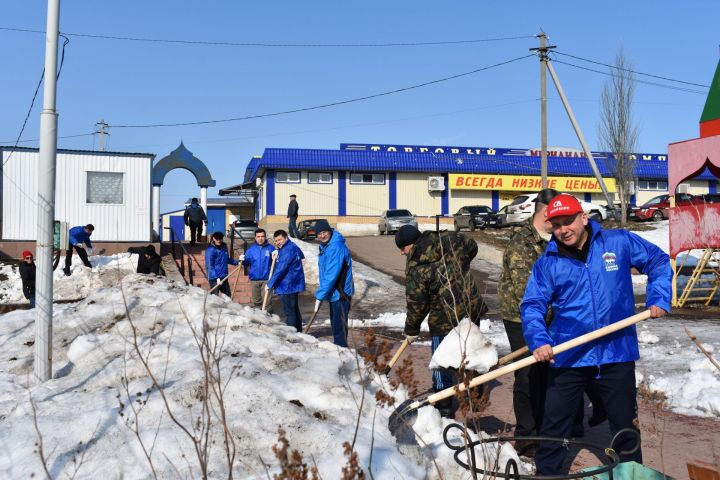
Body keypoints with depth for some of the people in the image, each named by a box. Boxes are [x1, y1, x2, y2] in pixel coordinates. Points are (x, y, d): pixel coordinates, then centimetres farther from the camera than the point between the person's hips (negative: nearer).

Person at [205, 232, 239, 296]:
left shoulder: (224, 247, 9)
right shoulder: (210, 250, -14)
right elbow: (209, 265, -19)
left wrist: (237, 262, 15)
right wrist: (216, 278, -25)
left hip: (224, 277, 8)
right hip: (215, 278, -8)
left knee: (228, 296, 15)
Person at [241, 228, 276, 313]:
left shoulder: (270, 248, -2)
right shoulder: (251, 249, 6)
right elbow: (247, 263, 8)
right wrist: (243, 260, -12)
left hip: (266, 279, -3)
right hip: (254, 279, 3)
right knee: (256, 300, 13)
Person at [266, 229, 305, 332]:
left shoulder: (288, 250, -19)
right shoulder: (293, 247, 13)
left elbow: (280, 270, -21)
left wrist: (270, 284, -14)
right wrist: (277, 255, 9)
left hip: (287, 286, -11)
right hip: (293, 285, 11)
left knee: (289, 312, -6)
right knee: (294, 310, 18)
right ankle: (298, 332, 26)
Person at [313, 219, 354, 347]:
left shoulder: (336, 247, -23)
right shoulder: (324, 246, 9)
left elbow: (332, 275, -28)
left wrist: (320, 295, -25)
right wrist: (321, 293, 15)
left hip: (340, 293, -10)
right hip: (333, 292, 10)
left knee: (339, 326, -6)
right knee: (335, 323, 20)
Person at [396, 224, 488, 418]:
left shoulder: (415, 268, -19)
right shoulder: (450, 239, -3)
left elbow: (416, 304, -14)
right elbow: (472, 246, 17)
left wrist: (411, 329, 1)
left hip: (446, 320, -7)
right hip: (473, 308, 7)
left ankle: (444, 408, 14)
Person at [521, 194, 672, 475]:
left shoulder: (619, 243, -2)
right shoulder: (547, 262, -1)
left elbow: (659, 262, 11)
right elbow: (532, 305, -5)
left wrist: (659, 299, -1)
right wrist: (539, 341, -21)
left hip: (616, 354, 0)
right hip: (567, 357, 0)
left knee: (625, 425, 15)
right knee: (553, 425, 7)